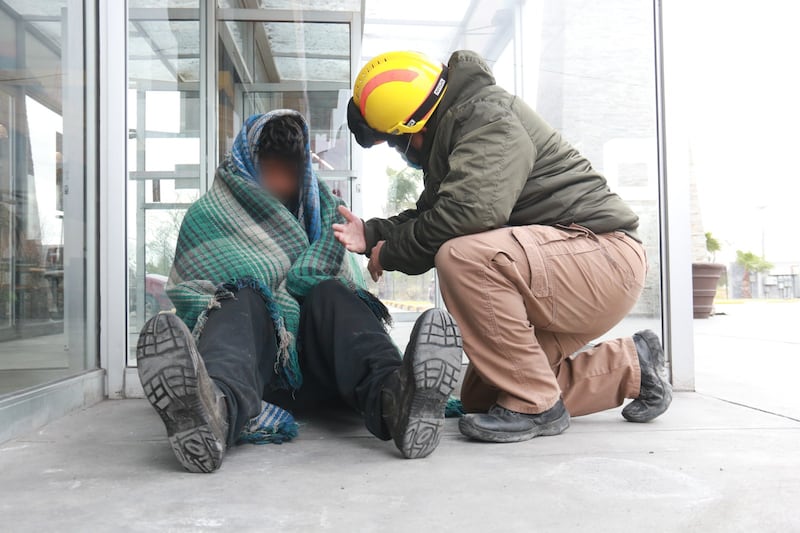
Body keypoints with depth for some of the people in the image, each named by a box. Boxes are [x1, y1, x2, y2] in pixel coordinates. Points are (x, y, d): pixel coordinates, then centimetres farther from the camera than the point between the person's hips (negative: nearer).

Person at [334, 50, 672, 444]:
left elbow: (468, 211, -31)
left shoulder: (487, 116, -17)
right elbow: (429, 215, 19)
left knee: (461, 258, -33)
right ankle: (631, 367, 20)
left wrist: (390, 253, -16)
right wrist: (372, 234, 2)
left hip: (603, 253, -11)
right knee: (480, 396, 12)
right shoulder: (454, 129, 14)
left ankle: (534, 405, -17)